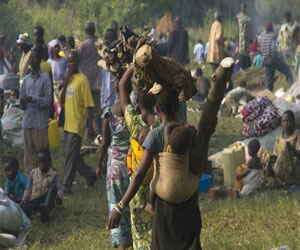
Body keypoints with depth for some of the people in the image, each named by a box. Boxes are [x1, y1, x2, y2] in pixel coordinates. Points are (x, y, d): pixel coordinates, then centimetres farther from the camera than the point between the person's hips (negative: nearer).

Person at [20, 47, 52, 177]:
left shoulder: (45, 78, -2)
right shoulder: (26, 79, 14)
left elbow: (48, 100, -8)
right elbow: (22, 99, 15)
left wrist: (33, 100, -21)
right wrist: (23, 102, -8)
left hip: (40, 121, -5)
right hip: (27, 120, 5)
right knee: (29, 150, 5)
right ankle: (29, 175, 10)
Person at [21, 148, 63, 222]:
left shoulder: (53, 174, 5)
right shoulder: (33, 173, 11)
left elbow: (59, 189, -1)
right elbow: (28, 189, 13)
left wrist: (59, 197, -24)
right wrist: (24, 199, -5)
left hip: (47, 199, -1)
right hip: (34, 199, 1)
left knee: (53, 187, -30)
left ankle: (46, 209, -50)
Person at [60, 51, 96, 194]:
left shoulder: (82, 80, -11)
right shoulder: (69, 78, 12)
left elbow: (89, 105, -13)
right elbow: (62, 101, 11)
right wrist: (65, 83, -2)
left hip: (77, 124, -8)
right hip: (68, 123, 8)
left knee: (71, 155, -8)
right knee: (74, 155, 14)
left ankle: (67, 185, -5)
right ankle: (90, 175, 29)